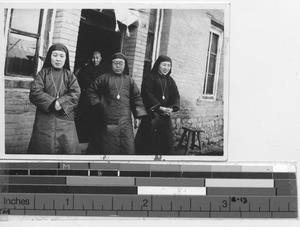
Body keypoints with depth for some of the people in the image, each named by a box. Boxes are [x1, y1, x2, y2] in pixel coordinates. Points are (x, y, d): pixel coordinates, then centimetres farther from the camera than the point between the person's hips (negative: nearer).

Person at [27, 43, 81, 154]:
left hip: (65, 117, 1)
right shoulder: (43, 73, 9)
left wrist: (60, 103, -17)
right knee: (43, 149, -3)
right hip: (45, 119, -1)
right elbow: (35, 93, -4)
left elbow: (75, 94, -3)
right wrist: (53, 102, -16)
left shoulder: (70, 75, 12)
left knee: (70, 149, -7)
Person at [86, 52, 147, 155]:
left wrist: (140, 115, 5)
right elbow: (91, 91, 11)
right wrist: (98, 104, 2)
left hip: (125, 121, 2)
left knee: (128, 148, -2)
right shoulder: (104, 78, 5)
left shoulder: (129, 80, 12)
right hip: (108, 122, -2)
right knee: (108, 148, 2)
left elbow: (137, 97, 13)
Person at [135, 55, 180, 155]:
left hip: (165, 116, 5)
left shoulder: (170, 81, 16)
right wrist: (160, 107, -22)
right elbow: (147, 94, -13)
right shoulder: (150, 78, -1)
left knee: (168, 143, 3)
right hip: (151, 115, -5)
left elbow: (176, 96, 7)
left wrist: (172, 108, -14)